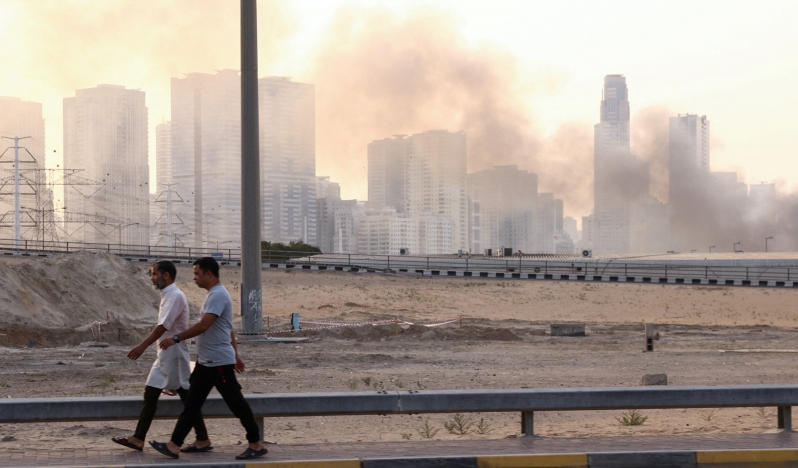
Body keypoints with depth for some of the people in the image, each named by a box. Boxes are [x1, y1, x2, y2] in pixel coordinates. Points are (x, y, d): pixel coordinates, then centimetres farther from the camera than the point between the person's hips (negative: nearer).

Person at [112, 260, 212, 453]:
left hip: (174, 355, -10)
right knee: (150, 395, 8)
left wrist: (142, 346, -28)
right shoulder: (168, 296, 13)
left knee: (187, 397, -4)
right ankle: (138, 439, 10)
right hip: (165, 355, 10)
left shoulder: (175, 296, -16)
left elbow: (164, 326, -24)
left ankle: (203, 440, 2)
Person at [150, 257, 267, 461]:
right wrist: (235, 354, 26)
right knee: (192, 403, 6)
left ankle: (256, 444, 6)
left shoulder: (217, 295, -18)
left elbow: (203, 325, -27)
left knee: (236, 403, -2)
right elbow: (229, 329, 22)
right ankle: (174, 445, 6)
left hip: (219, 362, -10)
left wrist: (176, 339, -22)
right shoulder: (215, 295, 16)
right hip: (206, 362, 10)